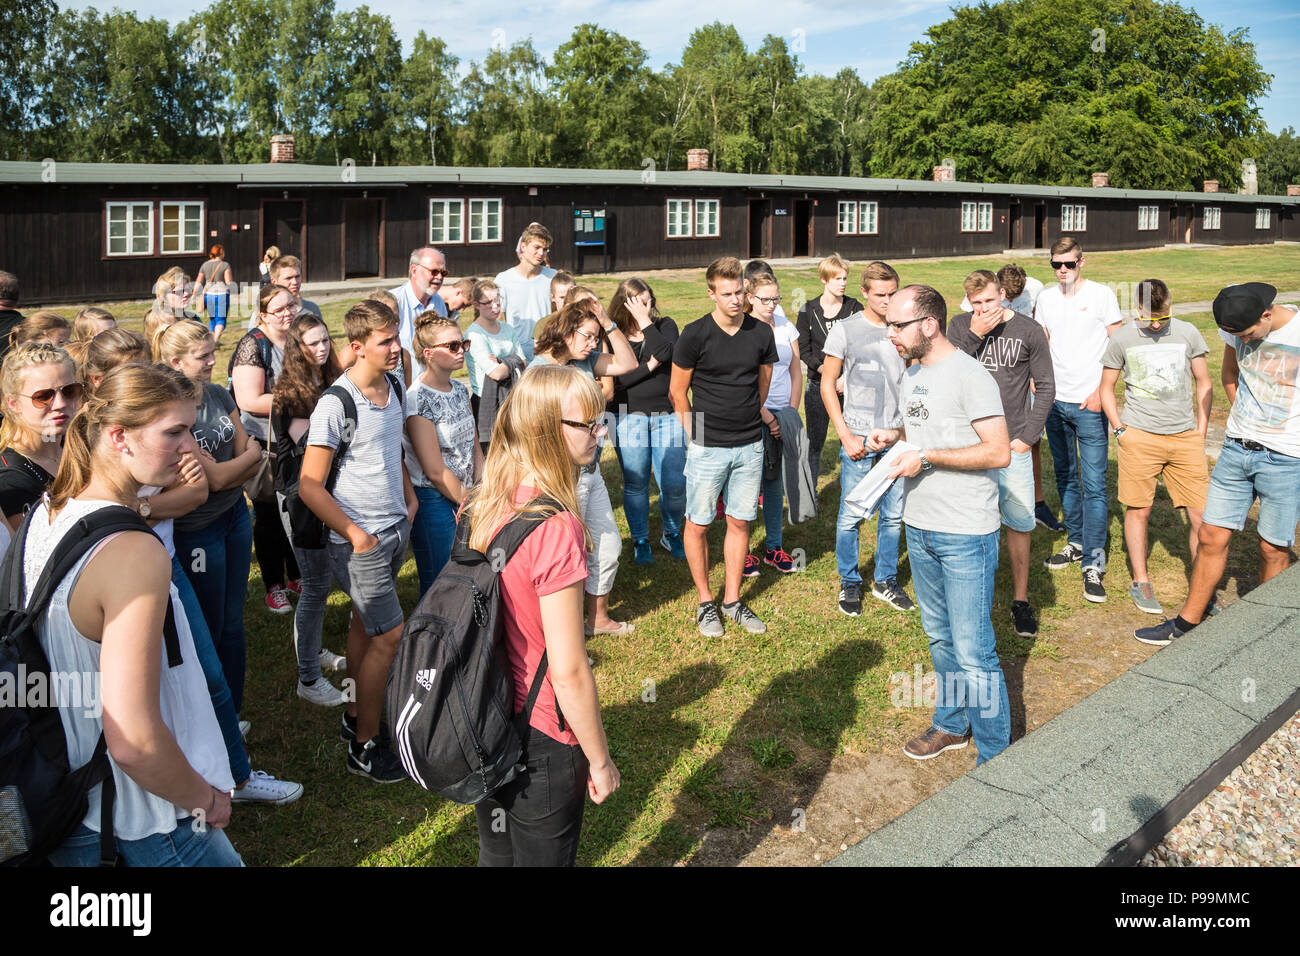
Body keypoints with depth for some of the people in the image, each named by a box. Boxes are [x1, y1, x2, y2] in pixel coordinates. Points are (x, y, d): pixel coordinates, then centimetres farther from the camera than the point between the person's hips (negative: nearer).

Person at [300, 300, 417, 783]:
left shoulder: (394, 387, 4)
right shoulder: (336, 404, -20)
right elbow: (310, 485, -18)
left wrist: (409, 499, 13)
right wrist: (355, 534, -17)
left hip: (396, 528, 7)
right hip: (360, 537, -7)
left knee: (366, 623, 19)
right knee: (389, 636, -4)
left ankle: (356, 715, 35)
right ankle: (364, 747, 10)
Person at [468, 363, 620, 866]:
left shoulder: (482, 505, -5)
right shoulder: (555, 528, -29)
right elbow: (569, 672, -24)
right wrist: (600, 761, -12)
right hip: (542, 739, -7)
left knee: (496, 854, 26)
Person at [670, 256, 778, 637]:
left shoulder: (762, 333, 0)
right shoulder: (695, 335, -9)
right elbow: (677, 391, 0)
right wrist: (698, 433, 2)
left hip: (750, 446, 3)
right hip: (707, 447, -3)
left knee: (740, 522, 11)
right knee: (698, 523, 4)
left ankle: (733, 600, 24)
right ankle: (705, 602, 21)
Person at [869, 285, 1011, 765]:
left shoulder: (969, 375, -16)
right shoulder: (912, 375, 11)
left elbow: (998, 451, -21)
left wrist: (926, 457, -20)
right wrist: (894, 434, 5)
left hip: (966, 534, -8)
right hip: (920, 527, 8)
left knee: (973, 652, -4)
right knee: (939, 637, 20)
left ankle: (995, 757, 10)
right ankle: (952, 724, 38)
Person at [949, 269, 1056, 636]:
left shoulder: (1029, 331, -1)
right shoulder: (960, 327, 3)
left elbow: (1046, 388, 3)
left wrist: (1027, 437, -3)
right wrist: (974, 336, -17)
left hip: (1012, 443, -1)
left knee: (1019, 523, 1)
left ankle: (1020, 600, 14)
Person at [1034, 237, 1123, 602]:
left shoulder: (1101, 295, -4)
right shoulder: (1046, 298, 9)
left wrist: (1101, 391, -11)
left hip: (1089, 404, -5)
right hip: (1056, 402, 5)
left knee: (1093, 484, -7)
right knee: (1065, 477, 14)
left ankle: (1094, 563, -4)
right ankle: (1076, 542, 29)